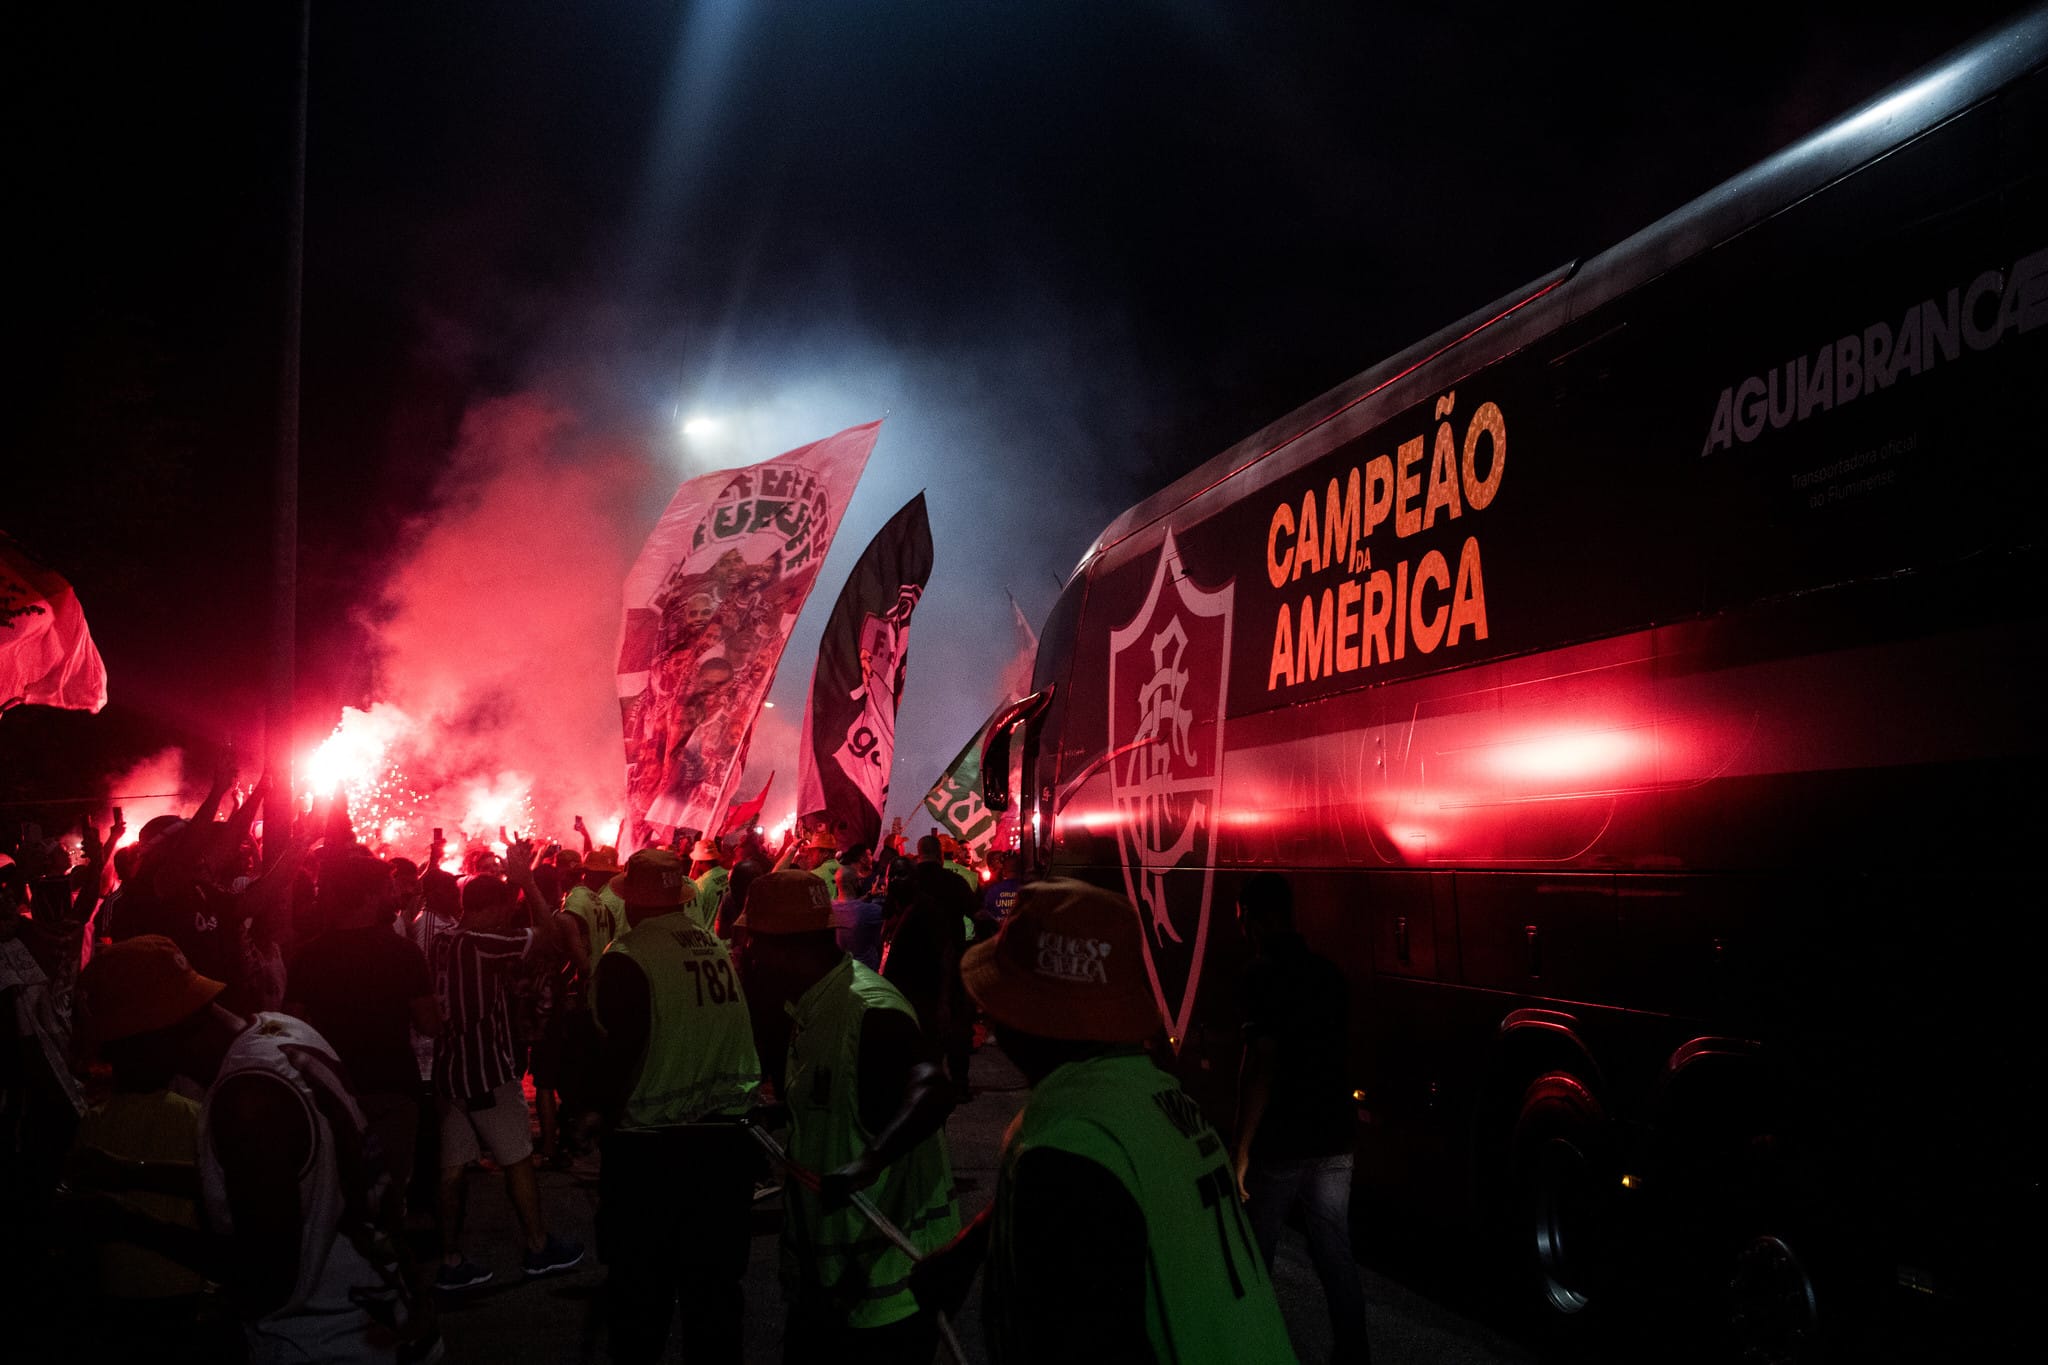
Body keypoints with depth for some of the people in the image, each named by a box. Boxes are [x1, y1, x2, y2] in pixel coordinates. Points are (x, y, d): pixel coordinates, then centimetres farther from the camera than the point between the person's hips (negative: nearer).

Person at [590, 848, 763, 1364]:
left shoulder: (626, 959, -13)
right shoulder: (722, 950, 1)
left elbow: (617, 1056, -14)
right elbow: (752, 1042, 7)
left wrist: (599, 1110, 1)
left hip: (649, 1147, -4)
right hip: (727, 1136, 5)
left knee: (641, 1289, 11)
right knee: (715, 1283, 16)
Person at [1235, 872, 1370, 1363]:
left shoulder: (1260, 978, -15)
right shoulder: (1327, 973, 7)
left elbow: (1261, 1065, -20)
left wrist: (1242, 1150, -17)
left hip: (1279, 1144, -6)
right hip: (1333, 1140, 6)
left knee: (1254, 1260, 8)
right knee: (1335, 1254, 12)